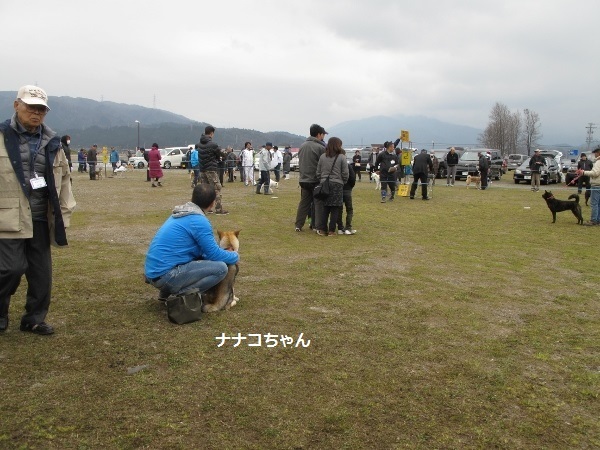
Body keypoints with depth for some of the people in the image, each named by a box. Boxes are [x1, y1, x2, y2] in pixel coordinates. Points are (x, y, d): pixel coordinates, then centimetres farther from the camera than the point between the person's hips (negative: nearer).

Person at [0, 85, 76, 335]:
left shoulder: (52, 142, 11)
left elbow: (63, 177, 16)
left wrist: (64, 211, 10)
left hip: (41, 219, 5)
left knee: (42, 272, 8)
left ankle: (34, 320, 25)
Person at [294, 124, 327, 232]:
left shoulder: (302, 146, 8)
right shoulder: (320, 147, -14)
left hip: (303, 179, 6)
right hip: (316, 180, -6)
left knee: (304, 202, 12)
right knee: (318, 203, 3)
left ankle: (298, 225, 12)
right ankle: (317, 226, 4)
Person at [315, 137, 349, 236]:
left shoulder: (322, 156, 5)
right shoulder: (341, 157, -5)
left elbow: (318, 172, 7)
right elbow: (345, 174, -3)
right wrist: (343, 183, 13)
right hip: (337, 185, -3)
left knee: (325, 208, 10)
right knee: (335, 209, 3)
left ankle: (322, 229, 8)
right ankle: (331, 230, 4)